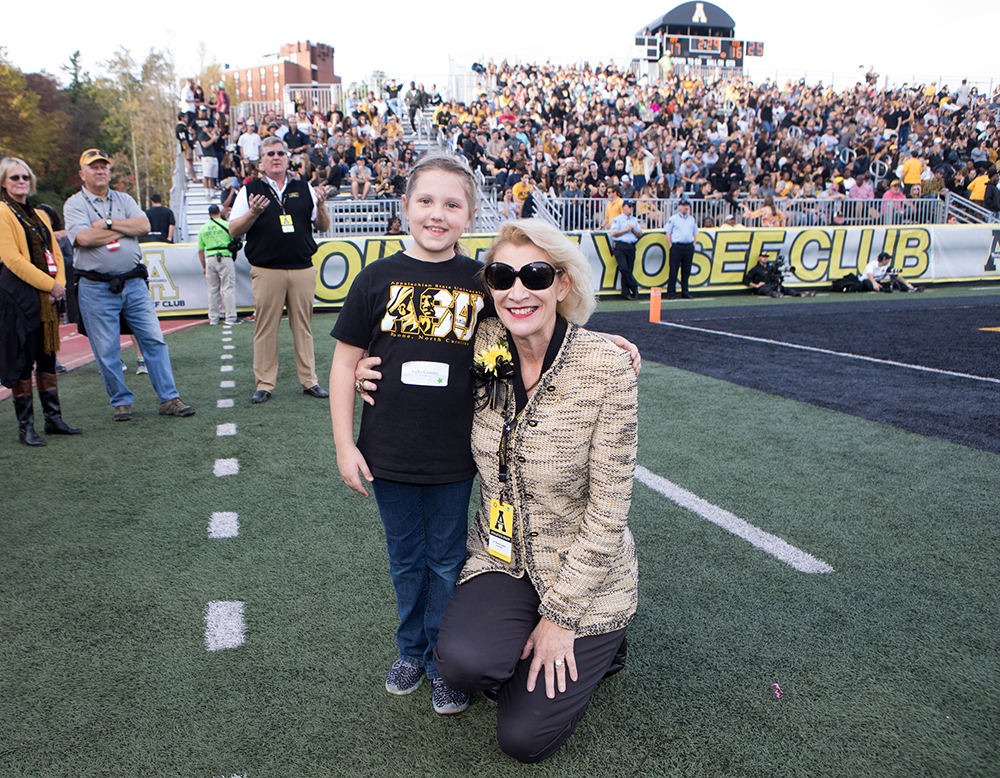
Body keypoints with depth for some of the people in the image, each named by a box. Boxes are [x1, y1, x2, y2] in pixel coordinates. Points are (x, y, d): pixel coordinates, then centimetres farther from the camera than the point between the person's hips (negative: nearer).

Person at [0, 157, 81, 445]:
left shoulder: (39, 215, 18)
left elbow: (55, 252, 15)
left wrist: (59, 283, -2)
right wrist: (50, 284, -14)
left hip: (47, 296, 7)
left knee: (48, 356, 11)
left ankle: (53, 418, 18)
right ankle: (26, 427, 4)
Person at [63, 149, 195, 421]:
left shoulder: (124, 200, 14)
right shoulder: (74, 204, 3)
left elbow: (144, 225, -3)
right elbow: (84, 238, -15)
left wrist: (108, 222, -9)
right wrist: (126, 227, -5)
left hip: (134, 283, 3)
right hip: (96, 289, -3)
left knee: (154, 340, 0)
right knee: (107, 351, 2)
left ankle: (169, 399, 5)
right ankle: (121, 401, 17)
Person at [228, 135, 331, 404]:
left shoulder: (304, 189, 14)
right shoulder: (250, 191, 8)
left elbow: (323, 227, 13)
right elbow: (234, 230, 4)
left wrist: (321, 206, -6)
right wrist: (253, 213, -14)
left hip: (303, 269, 2)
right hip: (266, 270, -1)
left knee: (303, 326, 6)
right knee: (265, 328, 0)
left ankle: (309, 380, 14)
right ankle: (264, 384, 8)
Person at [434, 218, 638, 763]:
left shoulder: (607, 370, -21)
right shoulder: (486, 351, -9)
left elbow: (607, 513, -18)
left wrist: (560, 616, -14)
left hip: (584, 573, -3)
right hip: (502, 557, 4)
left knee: (522, 738, -3)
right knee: (461, 661, -24)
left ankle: (597, 648, 24)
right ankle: (524, 653, 11)